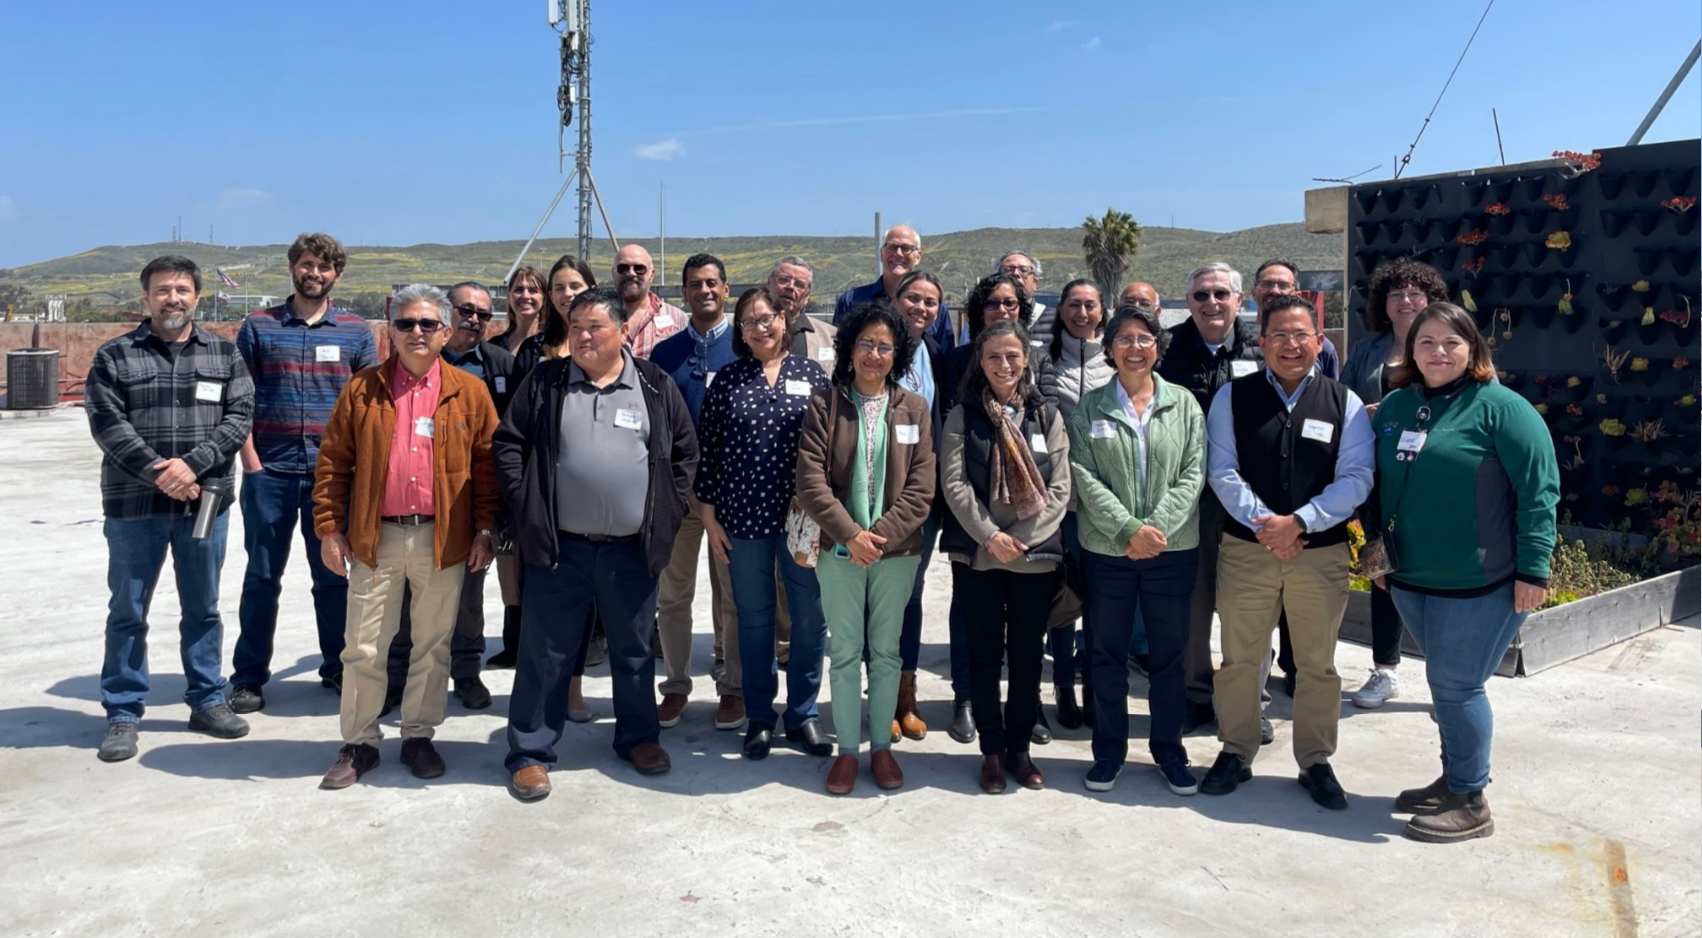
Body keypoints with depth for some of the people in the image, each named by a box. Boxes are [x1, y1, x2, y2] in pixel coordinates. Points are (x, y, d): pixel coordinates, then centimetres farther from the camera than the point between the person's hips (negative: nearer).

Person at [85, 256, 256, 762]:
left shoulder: (224, 354, 7)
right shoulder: (114, 355, 2)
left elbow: (239, 417, -2)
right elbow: (107, 423, -6)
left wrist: (191, 464, -15)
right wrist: (158, 472, -16)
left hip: (206, 501, 2)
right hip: (133, 504, -1)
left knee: (203, 608, 12)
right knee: (128, 612, 6)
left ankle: (208, 700, 24)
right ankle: (123, 714, 17)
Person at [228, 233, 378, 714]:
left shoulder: (356, 331, 7)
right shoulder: (258, 327, 4)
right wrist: (251, 461, -6)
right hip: (270, 473, -1)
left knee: (333, 575, 10)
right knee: (262, 576, 7)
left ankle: (338, 666, 22)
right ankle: (248, 676, 16)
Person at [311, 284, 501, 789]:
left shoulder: (470, 392, 1)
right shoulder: (362, 390, 3)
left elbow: (487, 465, 2)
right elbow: (333, 462, 4)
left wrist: (485, 528, -3)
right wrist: (329, 529, -2)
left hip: (443, 539, 0)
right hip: (375, 539, 0)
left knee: (433, 644, 10)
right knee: (363, 647, 6)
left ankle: (418, 737, 24)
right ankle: (359, 743, 20)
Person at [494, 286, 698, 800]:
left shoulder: (656, 386, 2)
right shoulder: (544, 382, 1)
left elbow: (685, 452, 8)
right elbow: (508, 445, 4)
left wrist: (667, 514, 2)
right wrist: (525, 507, -4)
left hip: (633, 548, 1)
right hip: (559, 546, -1)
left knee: (634, 651, 15)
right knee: (545, 655, 6)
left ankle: (638, 736, 33)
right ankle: (530, 752, 19)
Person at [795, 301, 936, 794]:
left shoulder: (914, 409, 3)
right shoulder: (825, 406, -1)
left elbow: (921, 487, -3)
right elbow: (811, 481, -8)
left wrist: (880, 536, -12)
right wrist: (850, 534, -16)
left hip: (897, 551, 1)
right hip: (839, 550, -1)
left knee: (886, 652, 10)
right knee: (845, 653, 7)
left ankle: (882, 746, 23)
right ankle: (847, 750, 18)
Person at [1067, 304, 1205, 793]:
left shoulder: (1184, 404, 4)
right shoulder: (1089, 410, 2)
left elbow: (1193, 474, -3)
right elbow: (1085, 479, -6)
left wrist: (1157, 528, -15)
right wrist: (1128, 529, -17)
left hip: (1173, 549, 1)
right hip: (1107, 550, 0)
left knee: (1169, 654, 9)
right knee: (1107, 653, 9)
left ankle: (1168, 750, 24)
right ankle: (1109, 750, 23)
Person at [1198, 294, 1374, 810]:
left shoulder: (1345, 403, 2)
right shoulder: (1233, 397, 1)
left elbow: (1356, 478, -5)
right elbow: (1222, 471, -4)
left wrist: (1298, 522, -16)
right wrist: (1263, 524, -15)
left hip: (1321, 552, 0)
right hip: (1245, 549, 0)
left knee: (1317, 665, 11)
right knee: (1239, 660, 9)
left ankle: (1315, 761, 27)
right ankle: (1235, 753, 25)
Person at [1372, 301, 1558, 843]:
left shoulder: (1500, 407, -10)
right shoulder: (1395, 406, 9)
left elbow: (1540, 489, -13)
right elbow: (1380, 483, 18)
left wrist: (1533, 569, -16)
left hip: (1479, 583, -6)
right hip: (1410, 577, 6)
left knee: (1456, 684, -3)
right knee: (1445, 682, 16)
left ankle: (1470, 803, 11)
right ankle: (1453, 779, 30)